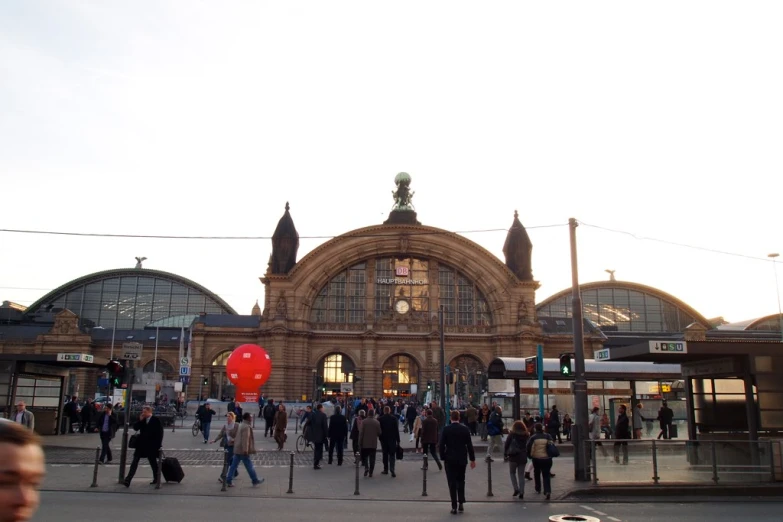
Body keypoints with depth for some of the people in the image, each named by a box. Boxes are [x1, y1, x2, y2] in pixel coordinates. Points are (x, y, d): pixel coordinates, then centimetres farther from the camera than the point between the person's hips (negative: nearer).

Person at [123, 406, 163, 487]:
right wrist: (140, 420, -8)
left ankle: (156, 479, 23)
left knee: (153, 462, 8)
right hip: (141, 445, 4)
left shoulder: (156, 420, -7)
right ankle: (128, 480, -8)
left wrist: (158, 445, -11)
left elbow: (160, 433, -7)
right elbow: (135, 428, 5)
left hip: (151, 446, -4)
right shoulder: (142, 420, 9)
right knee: (135, 462, -5)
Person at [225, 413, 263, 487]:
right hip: (242, 450, -9)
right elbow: (245, 439, -25)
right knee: (249, 466, 2)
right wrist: (245, 450, -28)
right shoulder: (246, 427, -17)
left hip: (237, 449, 9)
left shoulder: (240, 425, 14)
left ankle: (228, 481, 10)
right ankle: (255, 481, 12)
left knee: (234, 466, 10)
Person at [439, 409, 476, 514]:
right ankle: (461, 504, 14)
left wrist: (443, 458, 5)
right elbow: (469, 445, -2)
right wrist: (472, 459, 6)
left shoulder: (446, 429, -7)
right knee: (461, 481, 17)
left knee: (452, 483, 3)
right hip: (462, 459, 2)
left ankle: (454, 507, 2)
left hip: (450, 459, -2)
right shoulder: (465, 429, -3)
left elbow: (441, 445, -7)